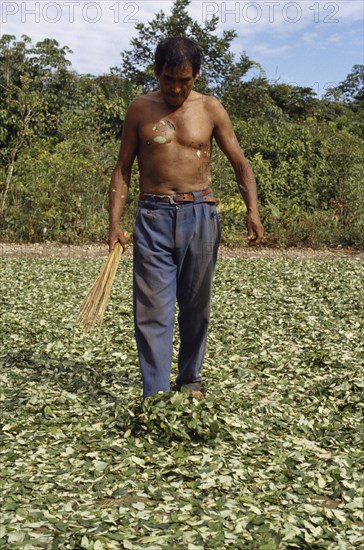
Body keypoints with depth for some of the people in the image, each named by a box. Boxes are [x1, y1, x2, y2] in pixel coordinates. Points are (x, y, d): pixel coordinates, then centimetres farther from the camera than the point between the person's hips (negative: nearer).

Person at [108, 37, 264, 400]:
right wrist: (115, 222, -3)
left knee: (195, 305, 9)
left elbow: (240, 165, 7)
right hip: (153, 216, 0)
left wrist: (253, 211, -9)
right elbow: (122, 169, 8)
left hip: (199, 215, 1)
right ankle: (155, 394, -2)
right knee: (152, 307, -5)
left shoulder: (210, 109, 5)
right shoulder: (140, 109, 5)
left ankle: (190, 379, 28)